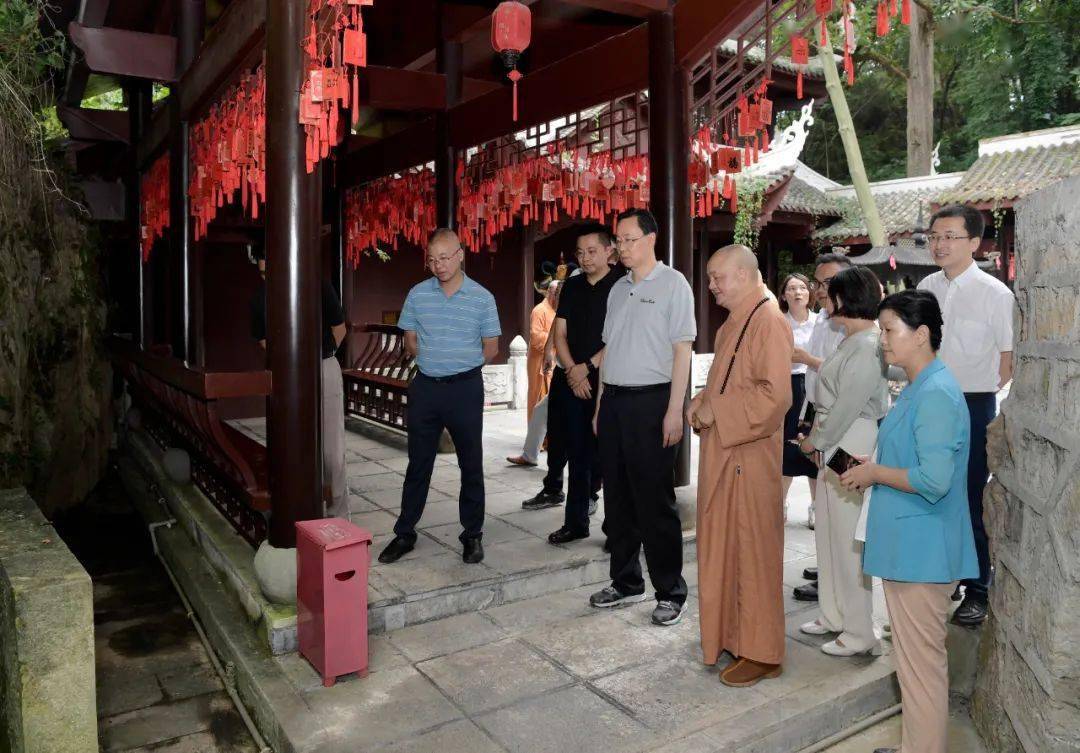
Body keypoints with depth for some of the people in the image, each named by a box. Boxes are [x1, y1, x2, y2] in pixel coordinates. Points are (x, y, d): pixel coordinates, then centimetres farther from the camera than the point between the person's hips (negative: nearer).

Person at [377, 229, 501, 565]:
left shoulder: (482, 298, -3)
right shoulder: (417, 294, 2)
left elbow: (491, 348, 3)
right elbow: (410, 342, 11)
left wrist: (460, 365, 2)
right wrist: (434, 361, 3)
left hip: (465, 388, -2)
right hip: (425, 386, 2)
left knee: (471, 464, 6)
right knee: (418, 462, 9)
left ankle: (472, 535, 19)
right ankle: (404, 533, 20)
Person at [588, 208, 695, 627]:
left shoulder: (672, 284, -4)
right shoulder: (618, 289, 15)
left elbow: (682, 350, -9)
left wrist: (674, 410, -15)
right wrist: (600, 403, 14)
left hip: (650, 401, -6)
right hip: (613, 400, 7)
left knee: (655, 502, -1)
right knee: (617, 498, 12)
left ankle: (670, 592, 13)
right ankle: (626, 582, 25)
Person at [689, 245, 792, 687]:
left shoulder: (769, 322, -15)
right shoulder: (733, 323, 14)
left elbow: (775, 393, -23)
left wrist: (716, 411, -17)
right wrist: (702, 402, 5)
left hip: (751, 455, -9)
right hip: (722, 451, 9)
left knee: (753, 549, 1)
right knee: (724, 546, 16)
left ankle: (761, 652, 14)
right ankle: (732, 633, 30)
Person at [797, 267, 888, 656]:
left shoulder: (868, 347, -19)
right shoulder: (852, 342, 12)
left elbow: (847, 407, -20)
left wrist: (815, 441, -9)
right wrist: (818, 440, 9)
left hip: (852, 451, -10)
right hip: (833, 448, 10)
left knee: (849, 539, -1)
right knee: (830, 533, 17)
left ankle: (860, 632, 12)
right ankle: (834, 614, 32)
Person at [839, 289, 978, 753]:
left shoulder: (937, 394, -20)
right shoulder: (919, 388, 12)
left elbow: (934, 480, -26)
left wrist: (875, 473, -14)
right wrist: (874, 470, 7)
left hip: (921, 550, -10)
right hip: (909, 545, 10)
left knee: (920, 662, 3)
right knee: (915, 658, 21)